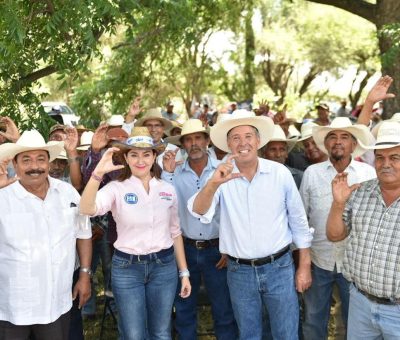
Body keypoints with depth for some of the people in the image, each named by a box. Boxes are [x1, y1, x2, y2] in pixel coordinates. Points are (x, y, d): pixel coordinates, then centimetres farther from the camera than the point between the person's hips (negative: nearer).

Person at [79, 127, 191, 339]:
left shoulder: (168, 189, 2)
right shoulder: (116, 188, -7)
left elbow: (175, 233, 9)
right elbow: (87, 209, -26)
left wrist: (184, 272, 10)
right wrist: (98, 173, -38)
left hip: (164, 266, 2)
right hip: (127, 268, -2)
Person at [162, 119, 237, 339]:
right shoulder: (175, 173, 0)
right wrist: (167, 173, -17)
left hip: (216, 250, -2)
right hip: (185, 249, 2)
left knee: (224, 309, 8)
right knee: (184, 308, 17)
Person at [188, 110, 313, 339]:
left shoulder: (280, 173, -6)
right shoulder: (223, 176, -7)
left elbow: (298, 221, 2)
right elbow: (198, 212, -22)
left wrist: (305, 266, 3)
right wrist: (213, 184, -41)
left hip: (279, 267, -1)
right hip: (239, 271, 1)